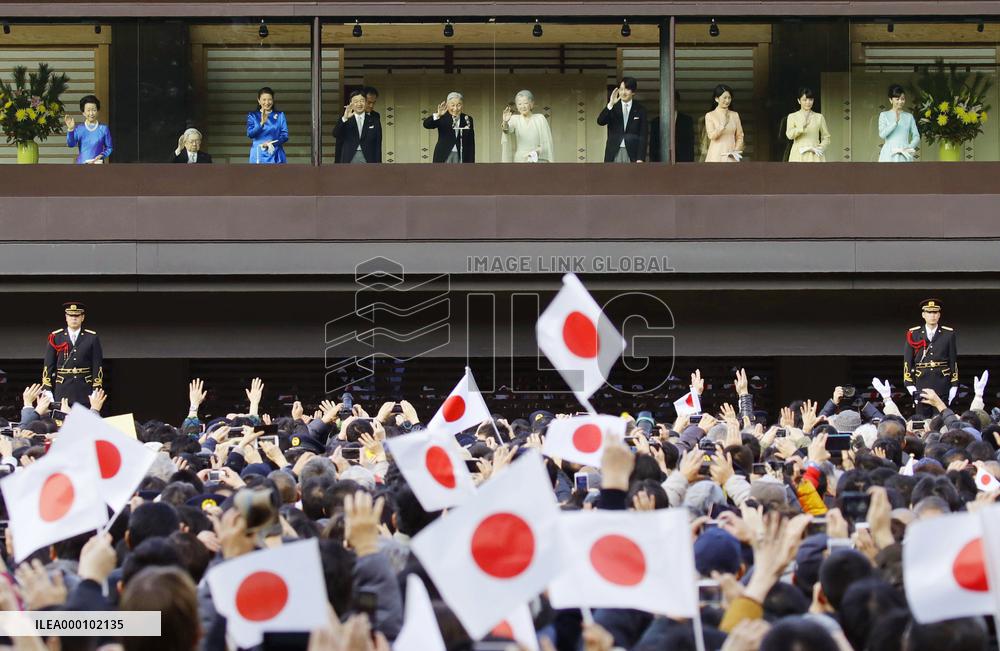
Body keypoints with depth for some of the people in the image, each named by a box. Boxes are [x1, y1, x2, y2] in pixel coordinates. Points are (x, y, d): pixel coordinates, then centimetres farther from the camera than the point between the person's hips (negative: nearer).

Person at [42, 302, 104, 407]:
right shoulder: (55, 337, 5)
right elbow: (48, 366, 5)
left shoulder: (92, 338, 5)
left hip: (85, 394, 0)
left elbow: (97, 367, 3)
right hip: (62, 393, 0)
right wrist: (47, 391, -2)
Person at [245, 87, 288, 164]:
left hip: (276, 157, 1)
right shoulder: (253, 116, 8)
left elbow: (285, 135, 6)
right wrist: (262, 123, -22)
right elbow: (250, 134, -5)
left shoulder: (280, 115, 10)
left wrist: (272, 143, -11)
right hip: (259, 157, -1)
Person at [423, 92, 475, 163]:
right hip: (444, 157, -2)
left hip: (461, 157, 2)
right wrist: (437, 115, -38)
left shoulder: (467, 120, 6)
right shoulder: (442, 118, -3)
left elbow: (471, 143, 8)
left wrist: (471, 162, 4)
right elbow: (426, 124, -20)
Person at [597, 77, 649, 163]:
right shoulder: (613, 108, 8)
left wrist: (640, 158, -7)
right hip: (614, 153, 1)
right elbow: (600, 121, -7)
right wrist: (610, 104, -21)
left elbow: (643, 136, 2)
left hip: (632, 155, -1)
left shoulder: (640, 110, 5)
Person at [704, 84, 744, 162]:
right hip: (716, 156, -2)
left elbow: (740, 136, 12)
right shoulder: (710, 115, 1)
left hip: (731, 157, 2)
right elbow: (711, 135, -11)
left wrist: (736, 151, -4)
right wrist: (722, 125, -25)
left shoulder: (735, 115, 10)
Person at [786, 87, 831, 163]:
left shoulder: (819, 117, 10)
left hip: (815, 156, 1)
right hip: (799, 156, -1)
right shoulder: (792, 117, 7)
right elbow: (789, 135, -9)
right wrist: (802, 127, -26)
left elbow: (826, 137, 14)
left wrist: (821, 147, -6)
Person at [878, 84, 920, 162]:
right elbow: (882, 134, -8)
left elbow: (916, 136, 9)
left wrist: (910, 147, -11)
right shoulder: (884, 115, 5)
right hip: (889, 156, -1)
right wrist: (895, 122, -19)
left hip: (904, 156, 2)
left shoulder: (909, 117, 11)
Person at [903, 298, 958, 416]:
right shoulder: (913, 334, 5)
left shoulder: (949, 334, 6)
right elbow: (907, 361, 5)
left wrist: (954, 386, 2)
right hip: (921, 385, 0)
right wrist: (910, 385, -2)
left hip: (942, 386, 0)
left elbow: (953, 361, 7)